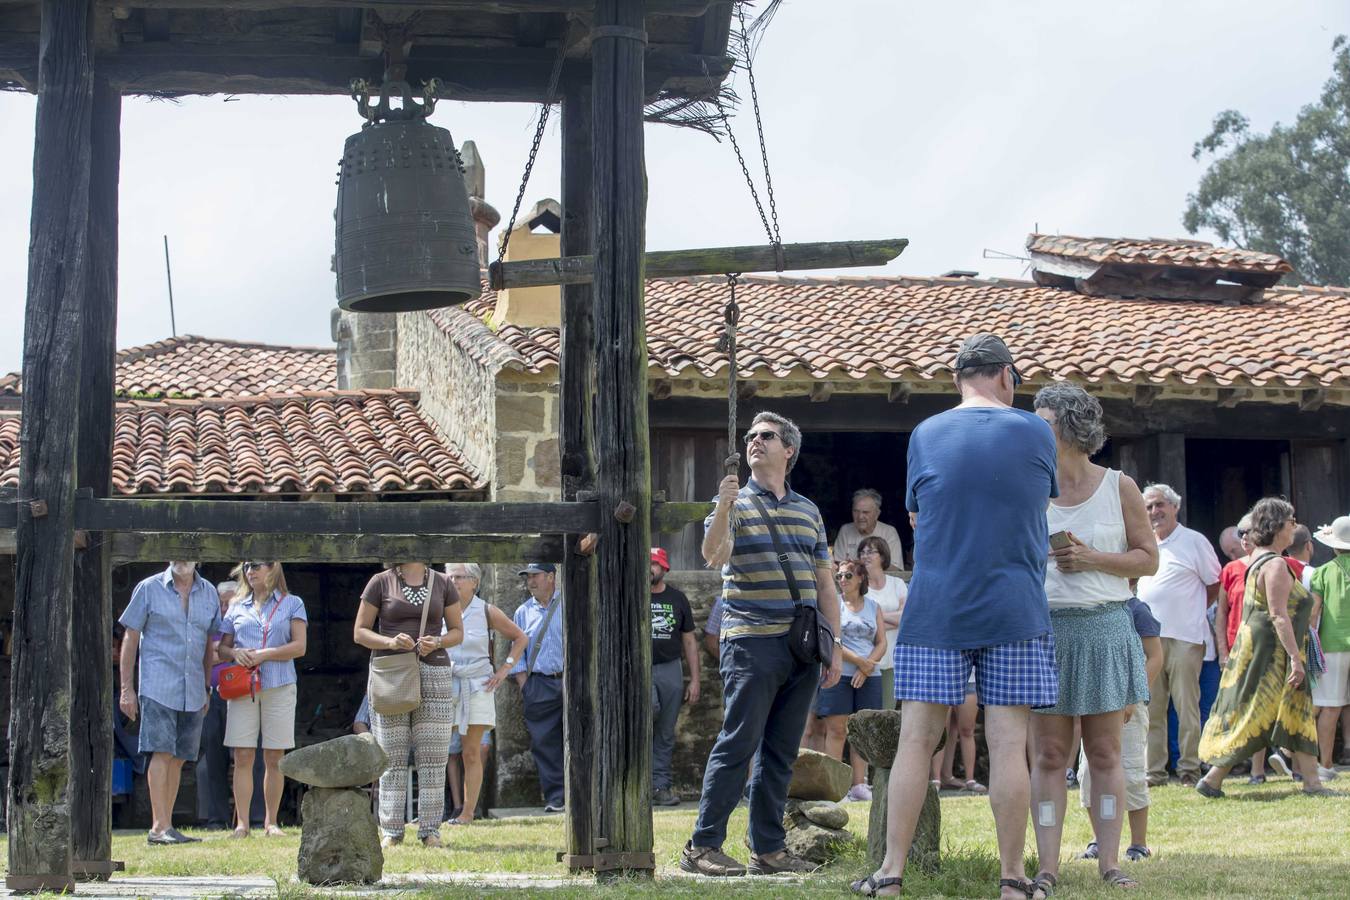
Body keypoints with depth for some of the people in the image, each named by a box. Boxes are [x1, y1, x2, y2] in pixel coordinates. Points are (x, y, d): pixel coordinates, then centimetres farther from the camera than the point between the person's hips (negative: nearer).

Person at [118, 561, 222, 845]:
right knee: (162, 753, -13)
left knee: (178, 758, 6)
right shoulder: (149, 588, 1)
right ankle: (159, 827, -14)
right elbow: (130, 638, 1)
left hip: (192, 691, 5)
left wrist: (206, 689, 18)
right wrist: (126, 688, -3)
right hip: (158, 686, -4)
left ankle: (165, 826, 11)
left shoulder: (208, 593, 13)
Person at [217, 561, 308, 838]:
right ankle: (241, 823, -2)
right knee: (243, 756, -4)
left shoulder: (291, 604, 7)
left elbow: (299, 646, -2)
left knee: (274, 758, 1)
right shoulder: (238, 607, 16)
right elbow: (222, 648, 17)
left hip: (279, 687, -2)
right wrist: (235, 653, -6)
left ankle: (271, 822, 8)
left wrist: (263, 654, -12)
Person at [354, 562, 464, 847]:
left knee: (433, 757, -1)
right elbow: (359, 632, 5)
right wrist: (391, 642, -13)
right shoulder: (381, 582, 4)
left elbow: (458, 631, 14)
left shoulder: (441, 583, 10)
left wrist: (437, 642, -7)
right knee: (392, 758, -1)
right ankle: (391, 831, 4)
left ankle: (430, 829, 4)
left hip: (434, 674, 2)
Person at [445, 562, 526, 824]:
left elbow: (519, 638, 12)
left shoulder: (486, 612, 2)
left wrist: (504, 668, 4)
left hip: (477, 687, -1)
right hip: (445, 686, 1)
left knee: (471, 753, 0)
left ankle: (468, 811, 4)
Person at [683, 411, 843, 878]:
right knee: (738, 744, -8)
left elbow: (824, 584, 18)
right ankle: (703, 846, -3)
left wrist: (834, 645, 12)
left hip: (802, 649, 5)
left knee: (781, 752, 7)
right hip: (752, 642, -5)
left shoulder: (808, 511, 17)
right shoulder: (736, 502, 3)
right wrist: (723, 508, -31)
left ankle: (769, 848, 13)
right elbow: (714, 556, -15)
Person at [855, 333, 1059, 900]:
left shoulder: (925, 435, 4)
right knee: (1008, 744, 1)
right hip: (1014, 610, -1)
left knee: (916, 740, 2)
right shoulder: (1035, 433, 1)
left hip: (934, 612, 1)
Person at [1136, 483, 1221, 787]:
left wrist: (1193, 612, 6)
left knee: (1187, 706, -5)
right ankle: (1154, 770, 8)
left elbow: (1214, 585, 6)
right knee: (1151, 708, 4)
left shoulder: (1194, 541, 1)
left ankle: (1189, 770, -1)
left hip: (1183, 637, -5)